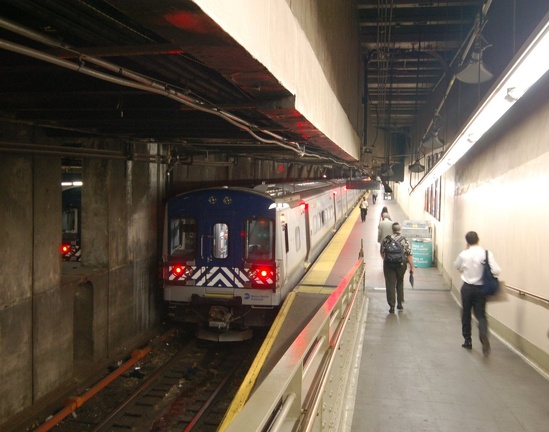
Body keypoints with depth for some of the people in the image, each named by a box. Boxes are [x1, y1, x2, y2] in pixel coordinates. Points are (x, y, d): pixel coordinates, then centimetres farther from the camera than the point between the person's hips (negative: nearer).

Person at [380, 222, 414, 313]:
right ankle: (400, 303, 22)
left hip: (388, 264, -1)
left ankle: (392, 306, 0)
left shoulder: (386, 239, -1)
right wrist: (411, 267, 1)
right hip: (401, 265, 1)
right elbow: (409, 254, -5)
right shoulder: (404, 240, -3)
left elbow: (382, 252, 8)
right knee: (400, 283, 21)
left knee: (390, 285, 3)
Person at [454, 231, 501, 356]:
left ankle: (468, 341, 24)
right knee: (481, 314, 8)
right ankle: (483, 336, -20)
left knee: (466, 314, 16)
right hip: (481, 288, 0)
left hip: (467, 288, 0)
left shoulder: (464, 254, -8)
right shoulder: (487, 253, -12)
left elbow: (456, 266, 12)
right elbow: (496, 271, -17)